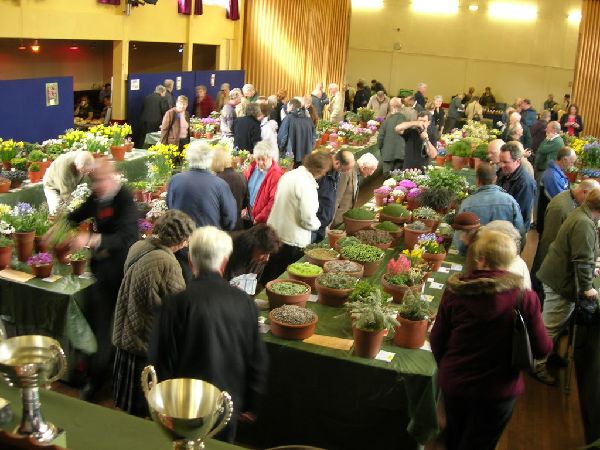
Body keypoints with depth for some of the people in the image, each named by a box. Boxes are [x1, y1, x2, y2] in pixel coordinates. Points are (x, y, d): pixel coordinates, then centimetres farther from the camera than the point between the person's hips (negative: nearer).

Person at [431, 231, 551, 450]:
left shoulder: (455, 291, -15)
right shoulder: (525, 298, -20)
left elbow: (437, 339, -6)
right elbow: (542, 348, -11)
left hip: (453, 383, 2)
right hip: (498, 390, -1)